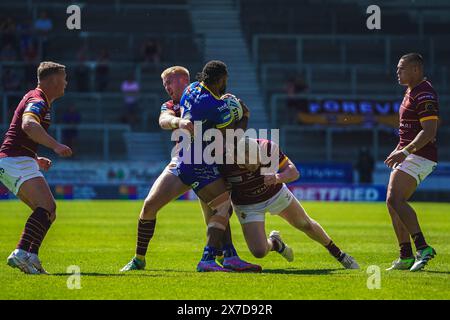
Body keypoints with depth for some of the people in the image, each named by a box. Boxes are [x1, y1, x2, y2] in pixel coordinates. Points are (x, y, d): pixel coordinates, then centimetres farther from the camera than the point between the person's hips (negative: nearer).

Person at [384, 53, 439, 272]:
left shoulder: (425, 95, -16)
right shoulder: (411, 92, 17)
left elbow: (429, 131, -24)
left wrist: (406, 151, -31)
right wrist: (398, 150, 27)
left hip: (420, 156, -11)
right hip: (408, 155, 11)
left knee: (395, 199, -23)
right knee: (393, 202, 8)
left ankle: (422, 247, -29)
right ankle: (406, 257, 10)